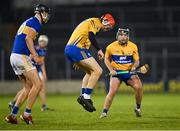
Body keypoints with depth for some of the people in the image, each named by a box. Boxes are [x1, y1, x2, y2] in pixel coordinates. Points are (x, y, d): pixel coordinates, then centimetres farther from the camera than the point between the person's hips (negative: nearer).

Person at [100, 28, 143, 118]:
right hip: (116, 72, -1)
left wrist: (134, 66, -20)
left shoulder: (133, 46, -2)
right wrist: (111, 69, -6)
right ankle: (104, 112, -11)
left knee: (138, 87, -20)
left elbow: (137, 61, 3)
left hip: (129, 71, 1)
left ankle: (138, 108, 3)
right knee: (112, 91, -20)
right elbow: (106, 59, 10)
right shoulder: (111, 47, -4)